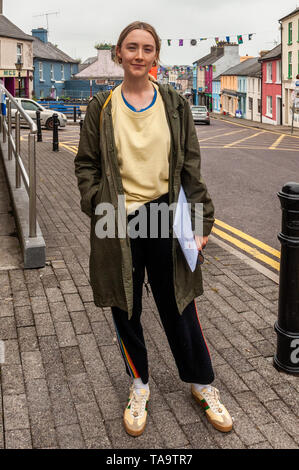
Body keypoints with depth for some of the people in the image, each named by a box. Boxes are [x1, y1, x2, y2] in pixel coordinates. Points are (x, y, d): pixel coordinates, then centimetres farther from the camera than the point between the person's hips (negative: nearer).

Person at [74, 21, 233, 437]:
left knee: (178, 305, 10)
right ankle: (139, 384, 35)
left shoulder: (174, 104, 3)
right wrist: (99, 208, -9)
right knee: (125, 308, 12)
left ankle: (201, 383, 31)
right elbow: (86, 165, 5)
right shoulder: (102, 107, 2)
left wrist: (201, 222, -3)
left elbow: (190, 166, 2)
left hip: (164, 215, 0)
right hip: (119, 222, 1)